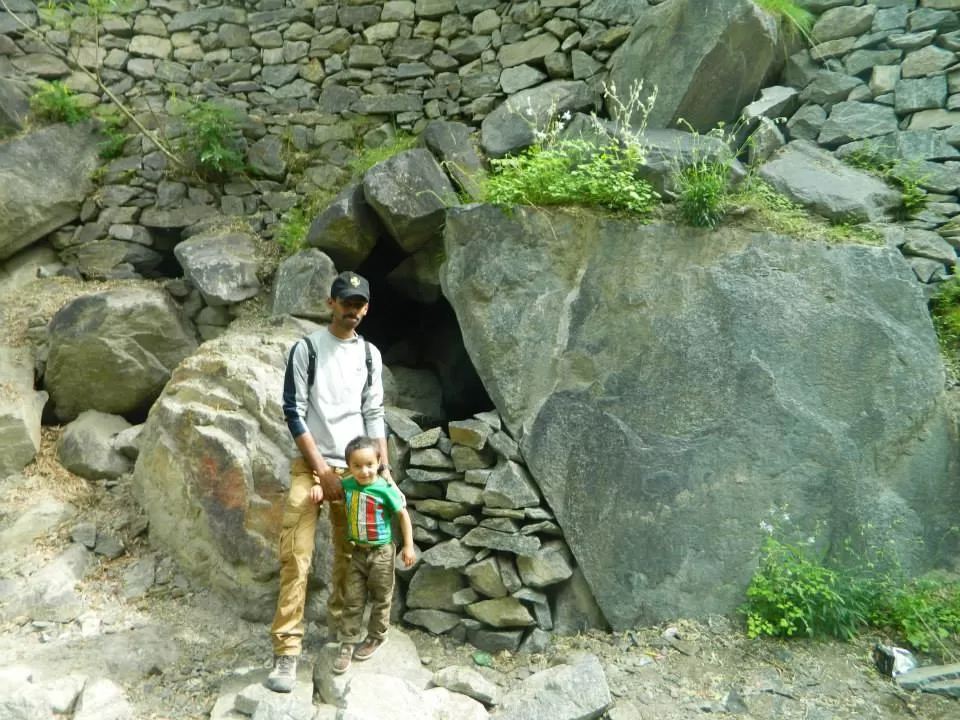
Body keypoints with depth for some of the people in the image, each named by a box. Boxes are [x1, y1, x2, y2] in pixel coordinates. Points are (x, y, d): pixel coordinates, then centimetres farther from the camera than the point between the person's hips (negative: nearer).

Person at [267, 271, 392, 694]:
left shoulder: (370, 355, 9)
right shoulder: (307, 348, -3)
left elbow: (374, 415, 10)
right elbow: (293, 412, -7)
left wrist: (384, 467, 2)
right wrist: (321, 468, -11)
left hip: (355, 469, 4)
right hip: (311, 466, -4)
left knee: (350, 556, 10)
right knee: (295, 558, -8)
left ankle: (339, 631, 28)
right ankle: (287, 652, -2)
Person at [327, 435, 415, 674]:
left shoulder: (385, 489, -20)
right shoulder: (347, 484, -7)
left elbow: (403, 515, -10)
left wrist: (408, 546, -8)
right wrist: (319, 486, -10)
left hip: (381, 552, -4)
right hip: (358, 551, 4)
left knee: (381, 598, 12)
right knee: (353, 599, 8)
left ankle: (376, 636, 32)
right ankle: (347, 643, 18)